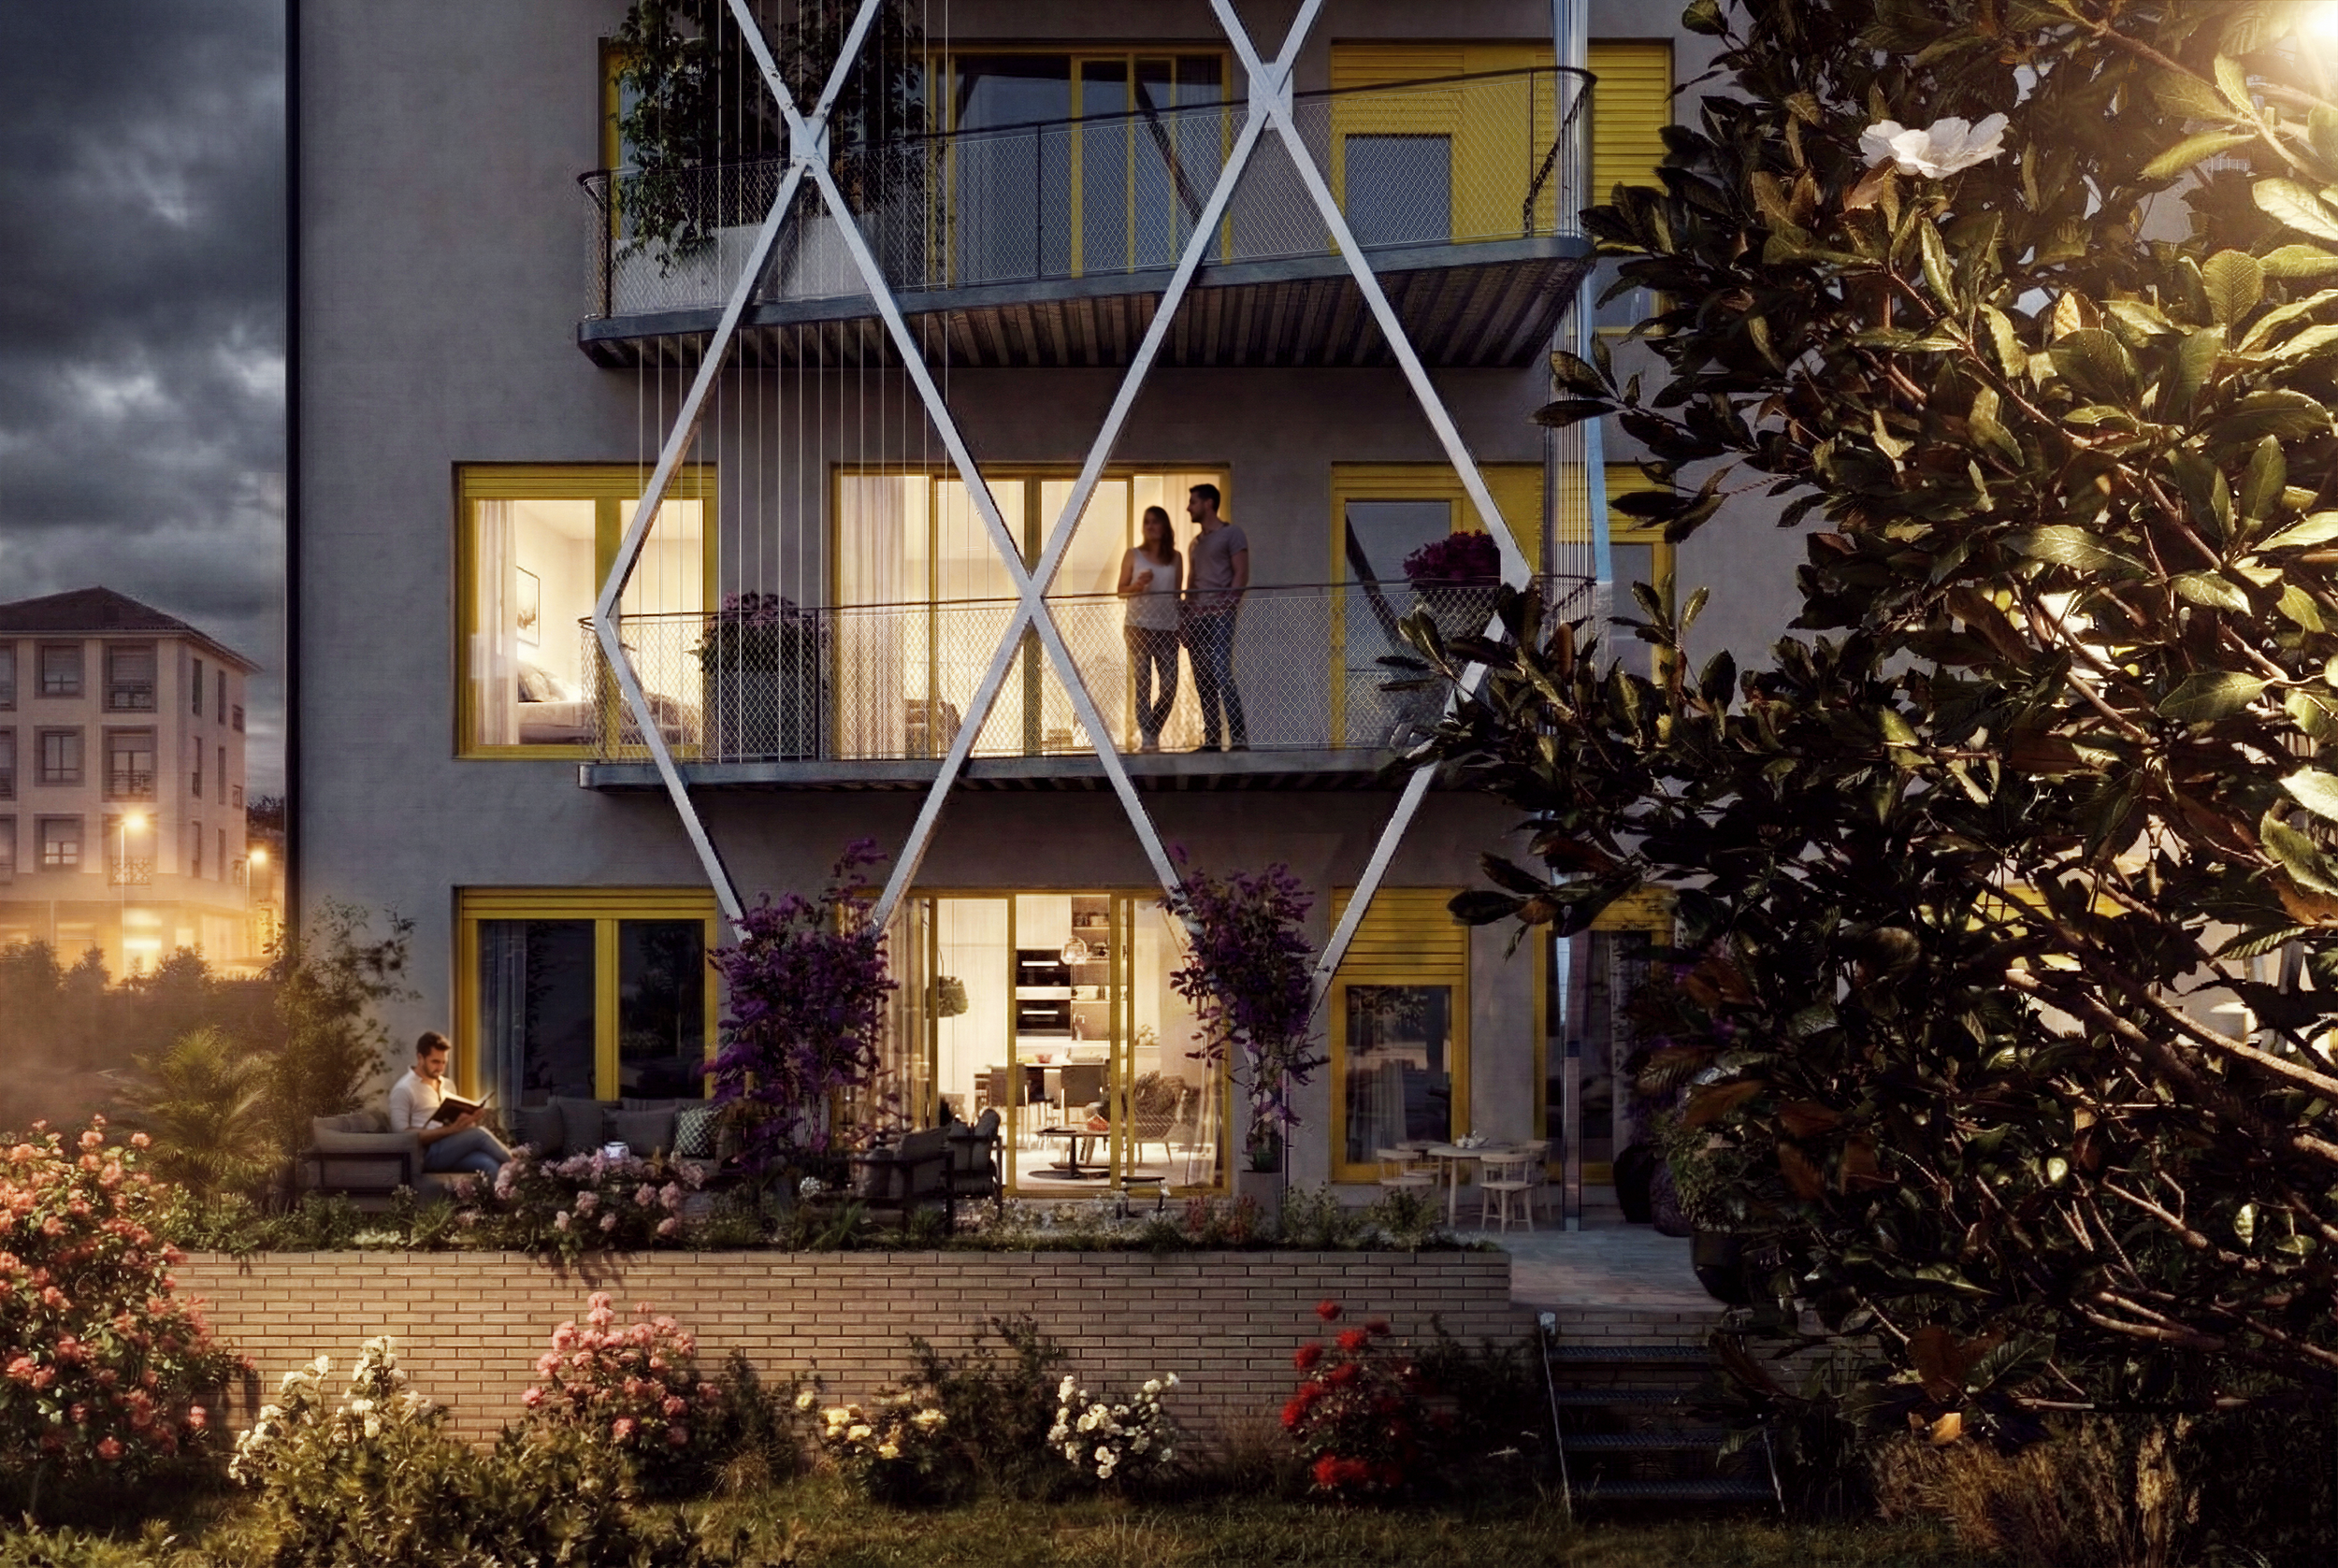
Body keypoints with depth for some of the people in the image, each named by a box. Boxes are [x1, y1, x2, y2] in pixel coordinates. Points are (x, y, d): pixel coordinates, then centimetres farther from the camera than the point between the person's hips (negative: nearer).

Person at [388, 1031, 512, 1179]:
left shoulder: (447, 1085, 22)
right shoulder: (403, 1090, -1)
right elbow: (402, 1134, -11)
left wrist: (468, 1121, 0)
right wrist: (448, 1130, -19)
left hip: (454, 1148, 6)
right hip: (427, 1153, -6)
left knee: (490, 1165, -29)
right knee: (479, 1133, -29)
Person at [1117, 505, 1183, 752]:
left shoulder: (1175, 558, 12)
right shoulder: (1133, 556, 7)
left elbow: (1178, 593, 14)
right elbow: (1121, 590, 8)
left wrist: (1182, 627, 8)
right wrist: (1137, 585, -13)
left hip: (1167, 628, 2)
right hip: (1139, 627, -2)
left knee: (1170, 686, -4)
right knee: (1143, 683, -6)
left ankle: (1152, 730, 16)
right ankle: (1147, 737, -4)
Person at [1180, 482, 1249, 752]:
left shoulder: (1232, 534, 2)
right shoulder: (1196, 542, 24)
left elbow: (1241, 574, -6)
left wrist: (1226, 607, -16)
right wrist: (1186, 620, 13)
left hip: (1219, 615, -8)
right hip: (1197, 616, 8)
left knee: (1222, 676, -17)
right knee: (1203, 681, 3)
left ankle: (1239, 739, -20)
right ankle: (1211, 740, 5)